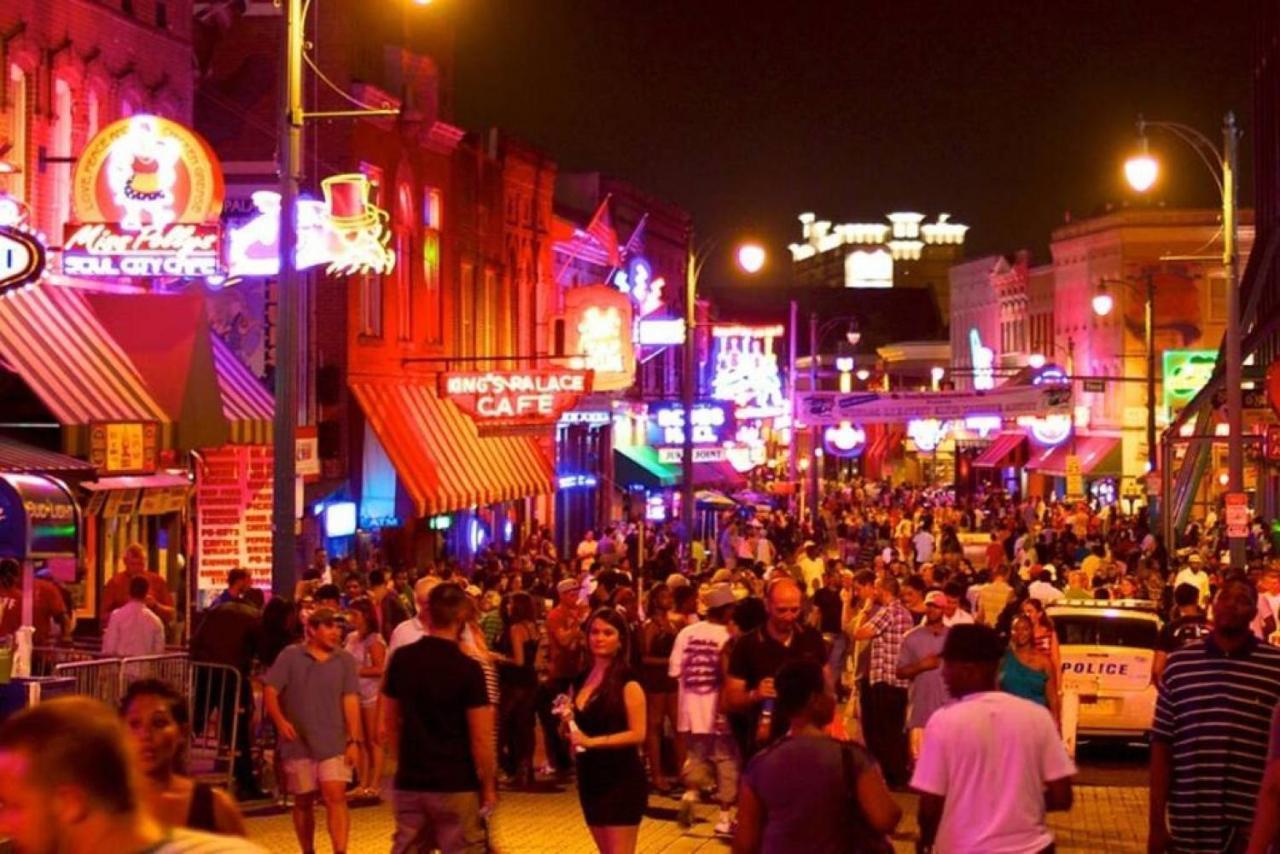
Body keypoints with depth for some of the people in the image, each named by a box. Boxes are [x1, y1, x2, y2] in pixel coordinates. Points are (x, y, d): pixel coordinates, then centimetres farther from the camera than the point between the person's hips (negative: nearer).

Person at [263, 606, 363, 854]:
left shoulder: (345, 660, 4)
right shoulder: (290, 657, 1)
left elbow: (351, 701, 0)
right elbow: (270, 691, -3)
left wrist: (354, 740, -7)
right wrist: (280, 721, -20)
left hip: (334, 743, 0)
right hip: (298, 743, 0)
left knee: (335, 796, -13)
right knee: (303, 801, 10)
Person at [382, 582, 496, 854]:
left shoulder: (402, 659, 1)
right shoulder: (468, 669, -13)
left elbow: (391, 722, 11)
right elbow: (480, 739, -12)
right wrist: (488, 787, -1)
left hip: (409, 783, 5)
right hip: (455, 785, -5)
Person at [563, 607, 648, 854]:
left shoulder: (627, 683, -10)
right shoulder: (581, 680, 9)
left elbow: (637, 734, -17)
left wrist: (592, 741, -20)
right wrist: (569, 727, -3)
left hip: (622, 780, -7)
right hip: (590, 777, 7)